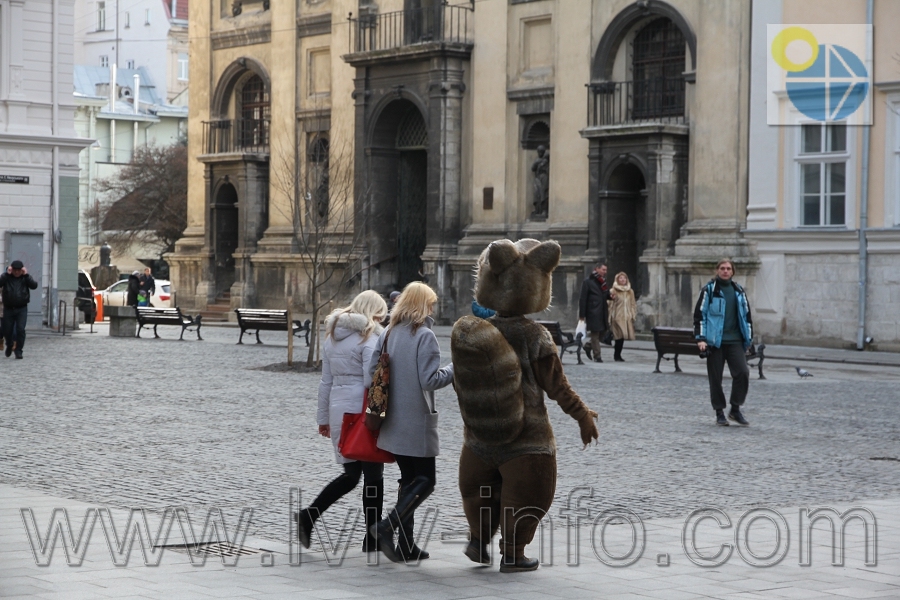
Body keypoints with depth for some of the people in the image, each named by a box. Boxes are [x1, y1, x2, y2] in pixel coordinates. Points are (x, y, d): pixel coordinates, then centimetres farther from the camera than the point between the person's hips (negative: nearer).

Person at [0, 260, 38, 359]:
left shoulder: (26, 277, 4)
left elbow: (34, 286, -12)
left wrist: (26, 275, -16)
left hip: (22, 309, -1)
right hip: (8, 309, 1)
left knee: (20, 329, -14)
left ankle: (18, 350, -4)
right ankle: (9, 346, 35)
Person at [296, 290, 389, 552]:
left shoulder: (333, 336, 13)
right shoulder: (368, 338, -10)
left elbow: (326, 381, 16)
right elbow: (372, 381, -16)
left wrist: (323, 417, 20)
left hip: (338, 410, 7)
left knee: (350, 473, 15)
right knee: (373, 475, 3)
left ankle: (308, 515, 1)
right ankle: (373, 537, 7)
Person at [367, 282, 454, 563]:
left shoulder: (387, 334, 6)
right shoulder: (424, 336, -13)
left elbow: (372, 372, 7)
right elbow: (430, 380, -18)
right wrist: (453, 370, -3)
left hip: (393, 421, 7)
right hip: (417, 422, -7)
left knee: (409, 479, 15)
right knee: (425, 481, 2)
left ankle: (406, 545, 14)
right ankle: (387, 526, -14)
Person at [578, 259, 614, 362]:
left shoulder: (603, 281, 13)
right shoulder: (588, 282, -8)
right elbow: (583, 299, -10)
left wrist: (610, 295, -3)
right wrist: (582, 315, -13)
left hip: (602, 312, 7)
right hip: (593, 312, -7)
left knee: (603, 331, 9)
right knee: (595, 333, -2)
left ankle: (588, 346, 29)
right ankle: (597, 356, 4)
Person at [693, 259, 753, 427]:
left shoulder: (738, 291, 13)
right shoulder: (709, 290, 1)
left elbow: (746, 315, 19)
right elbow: (699, 314, -2)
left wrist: (748, 339, 15)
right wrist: (700, 338, -10)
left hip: (735, 341, 3)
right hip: (715, 342, -3)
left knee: (742, 372, -11)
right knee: (715, 378, 1)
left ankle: (735, 409, 2)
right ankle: (719, 413, 13)